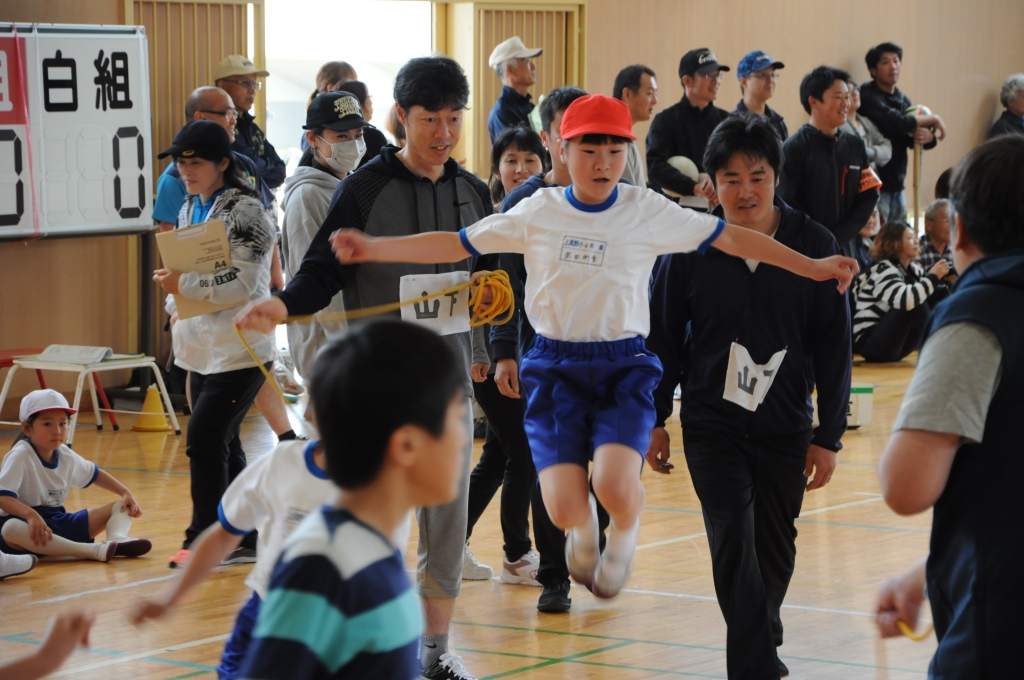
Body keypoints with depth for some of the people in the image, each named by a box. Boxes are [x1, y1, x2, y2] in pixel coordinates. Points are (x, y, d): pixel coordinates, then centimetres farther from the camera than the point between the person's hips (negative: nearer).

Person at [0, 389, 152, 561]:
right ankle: (94, 551, -53)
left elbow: (94, 474, 25)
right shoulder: (20, 456, -16)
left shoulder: (65, 455, 6)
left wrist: (125, 493, 11)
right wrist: (30, 514, -44)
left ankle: (117, 539, -36)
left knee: (121, 506, 2)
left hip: (58, 523, 8)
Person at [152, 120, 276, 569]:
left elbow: (243, 280, -21)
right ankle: (244, 540, 19)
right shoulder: (190, 209, 14)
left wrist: (184, 285, -20)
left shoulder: (244, 211, -13)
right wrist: (176, 307, 6)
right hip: (203, 348, 9)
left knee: (204, 440, -11)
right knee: (223, 446, 11)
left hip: (239, 351, -9)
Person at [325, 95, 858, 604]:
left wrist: (812, 267, 0)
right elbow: (456, 245, 4)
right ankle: (584, 529, 28)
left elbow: (731, 238, 3)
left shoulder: (648, 212, 0)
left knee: (615, 486, -26)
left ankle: (624, 531, 14)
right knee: (564, 507, -13)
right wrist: (372, 248, -4)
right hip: (555, 367, 1)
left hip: (624, 367, -1)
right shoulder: (537, 212, 2)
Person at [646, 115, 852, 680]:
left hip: (786, 427, 1)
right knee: (733, 539, -16)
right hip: (712, 426, -1)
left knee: (775, 549, 12)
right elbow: (662, 336, 5)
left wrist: (829, 436, -2)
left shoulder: (814, 245, -5)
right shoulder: (691, 247, -5)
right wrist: (655, 420, 6)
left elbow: (834, 347, -1)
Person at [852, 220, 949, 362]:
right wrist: (933, 277, -24)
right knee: (913, 303, -28)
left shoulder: (912, 269, 10)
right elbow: (905, 300, -35)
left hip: (891, 345, 9)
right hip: (869, 343, -9)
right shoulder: (884, 271, -17)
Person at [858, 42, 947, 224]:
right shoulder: (868, 96, -10)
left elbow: (911, 139, 13)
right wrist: (932, 119, -11)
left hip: (896, 185, 8)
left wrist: (929, 137, -11)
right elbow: (897, 122, -25)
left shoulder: (903, 100, 14)